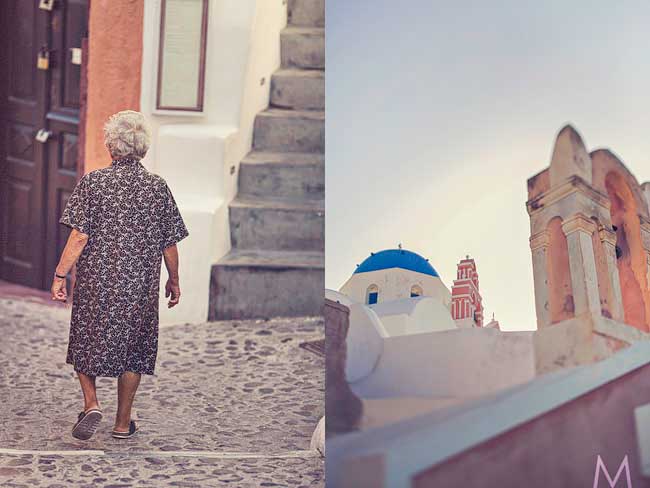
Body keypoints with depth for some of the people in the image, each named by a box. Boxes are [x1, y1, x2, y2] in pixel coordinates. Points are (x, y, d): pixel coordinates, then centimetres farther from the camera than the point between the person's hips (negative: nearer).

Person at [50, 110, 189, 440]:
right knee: (133, 349, 13)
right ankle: (123, 423, 19)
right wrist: (174, 281, 16)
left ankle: (91, 403, 0)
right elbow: (169, 244, 3)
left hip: (95, 282, -1)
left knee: (86, 343, 17)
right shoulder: (158, 187, -1)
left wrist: (59, 275, -6)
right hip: (140, 288, 1)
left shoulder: (93, 182, -6)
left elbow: (79, 236, -12)